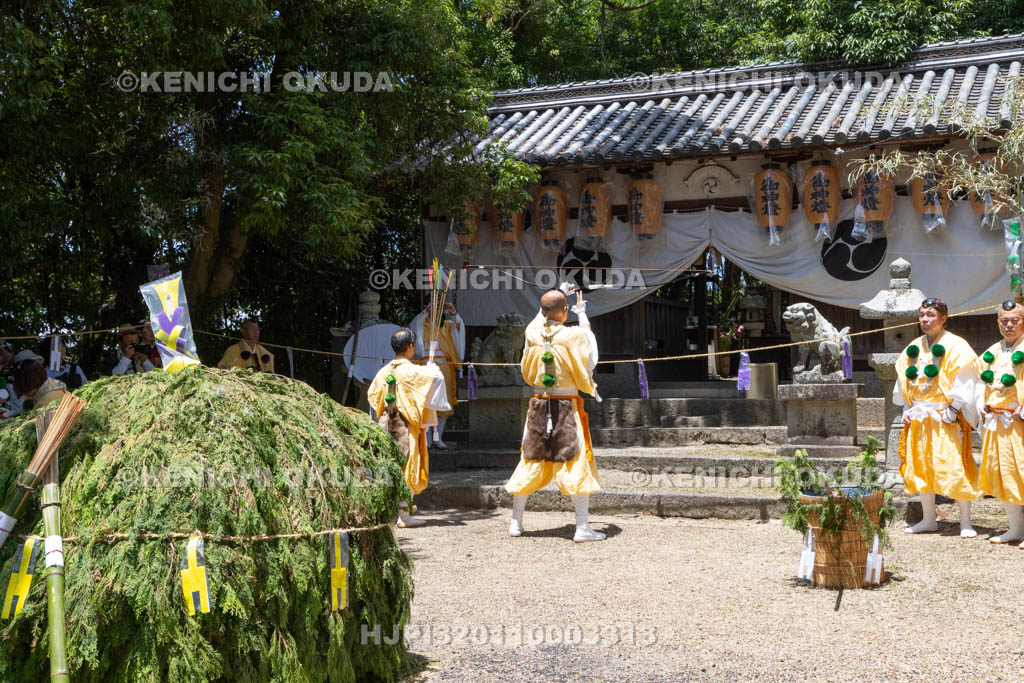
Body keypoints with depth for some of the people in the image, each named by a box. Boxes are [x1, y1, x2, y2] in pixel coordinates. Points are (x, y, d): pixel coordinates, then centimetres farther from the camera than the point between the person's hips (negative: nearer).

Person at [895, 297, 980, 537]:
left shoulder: (956, 346, -5)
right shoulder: (913, 348, 13)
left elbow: (962, 382, -10)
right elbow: (904, 381, 17)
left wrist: (953, 410, -15)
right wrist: (907, 409, 8)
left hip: (946, 418, -6)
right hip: (918, 419, 6)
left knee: (955, 468, -7)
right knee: (920, 468, 8)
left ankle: (965, 522, 1)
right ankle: (928, 519, 19)